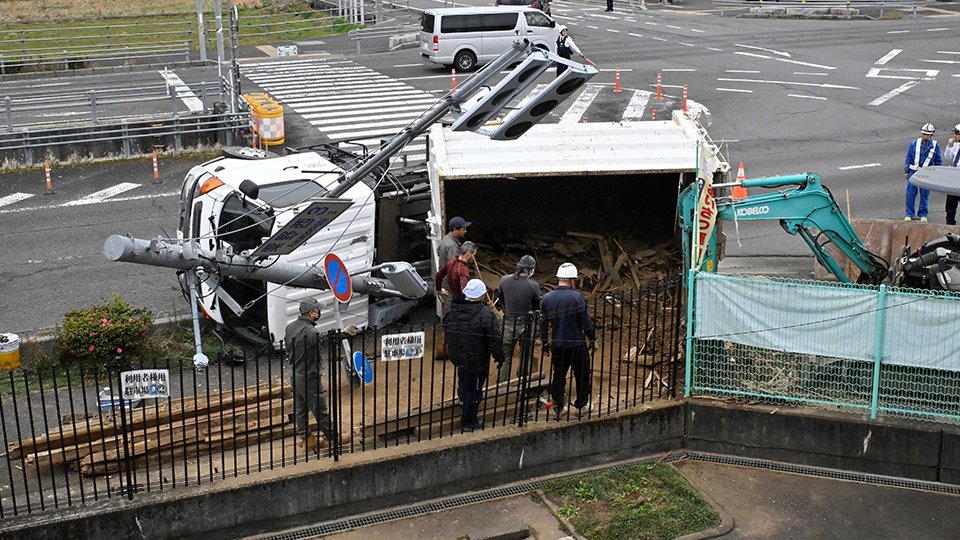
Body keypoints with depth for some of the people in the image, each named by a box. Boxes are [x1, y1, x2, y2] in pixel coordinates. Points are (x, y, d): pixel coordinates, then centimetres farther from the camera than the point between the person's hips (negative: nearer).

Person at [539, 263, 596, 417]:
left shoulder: (547, 298, -2)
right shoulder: (577, 297, -16)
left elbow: (543, 323, 5)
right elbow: (586, 322, -12)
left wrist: (545, 342, 16)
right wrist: (592, 340, 2)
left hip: (557, 345, 4)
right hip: (577, 344, -4)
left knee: (558, 375, 15)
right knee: (582, 375, 13)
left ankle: (558, 406, 20)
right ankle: (582, 404, 23)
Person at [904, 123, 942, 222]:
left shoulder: (935, 146, -1)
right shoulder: (914, 143, -2)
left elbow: (938, 161, 9)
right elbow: (908, 158, 5)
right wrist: (906, 171, 2)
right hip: (914, 172, 0)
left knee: (924, 194, 6)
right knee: (910, 193, 0)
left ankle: (923, 214, 20)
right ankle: (909, 214, 12)